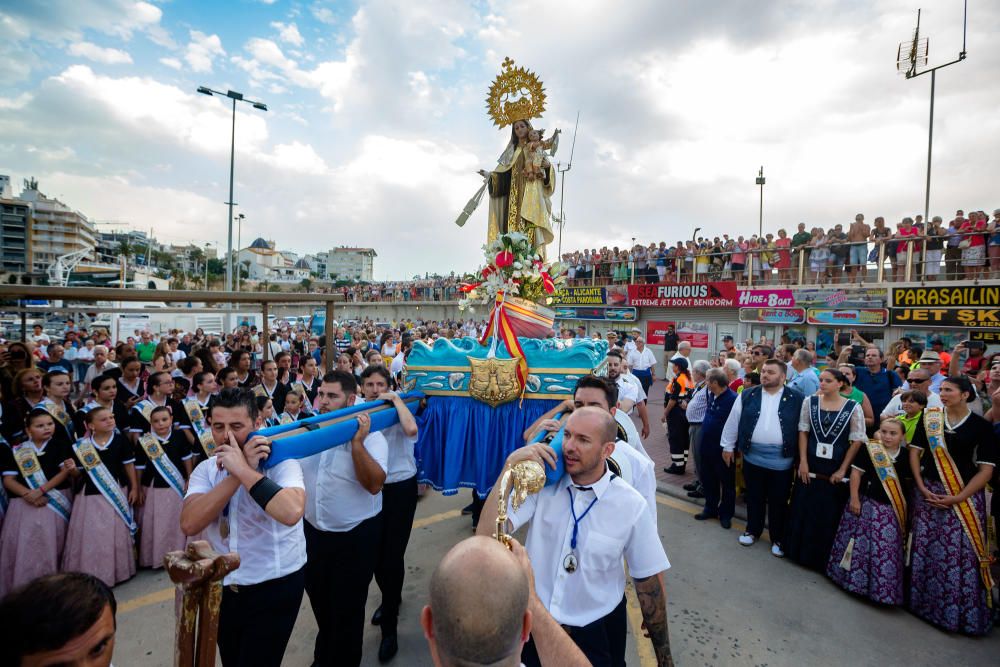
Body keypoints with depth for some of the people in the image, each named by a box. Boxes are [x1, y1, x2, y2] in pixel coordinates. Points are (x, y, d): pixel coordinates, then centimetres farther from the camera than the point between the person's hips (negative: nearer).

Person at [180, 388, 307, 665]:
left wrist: (243, 469, -32)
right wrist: (238, 471, -26)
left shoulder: (281, 462, -18)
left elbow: (291, 512, -38)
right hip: (222, 586, 5)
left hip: (274, 586, -5)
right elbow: (189, 524, -19)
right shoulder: (206, 469, -2)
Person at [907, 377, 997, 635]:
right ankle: (923, 602, 23)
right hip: (928, 492, 2)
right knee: (925, 549, 7)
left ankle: (963, 614, 16)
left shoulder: (981, 426, -3)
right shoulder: (929, 418, 3)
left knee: (963, 553, -1)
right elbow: (915, 452, 4)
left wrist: (958, 498, -13)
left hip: (965, 496, -2)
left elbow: (986, 469, -5)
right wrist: (922, 488, -6)